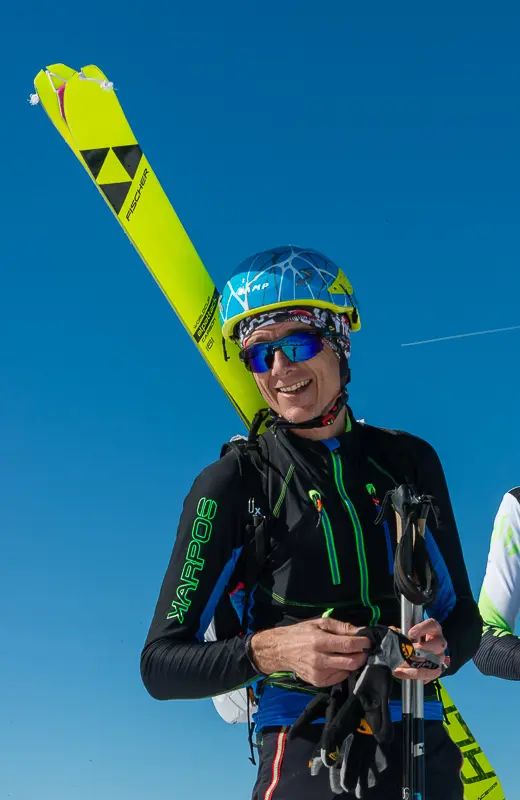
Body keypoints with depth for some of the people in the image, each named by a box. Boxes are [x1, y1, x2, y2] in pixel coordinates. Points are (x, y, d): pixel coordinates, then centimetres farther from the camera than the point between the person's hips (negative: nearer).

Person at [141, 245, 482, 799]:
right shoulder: (231, 484, -5)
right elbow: (161, 664, -5)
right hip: (305, 746, -2)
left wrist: (441, 649, -12)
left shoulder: (409, 460, 5)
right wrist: (266, 650, -22)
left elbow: (463, 614, 11)